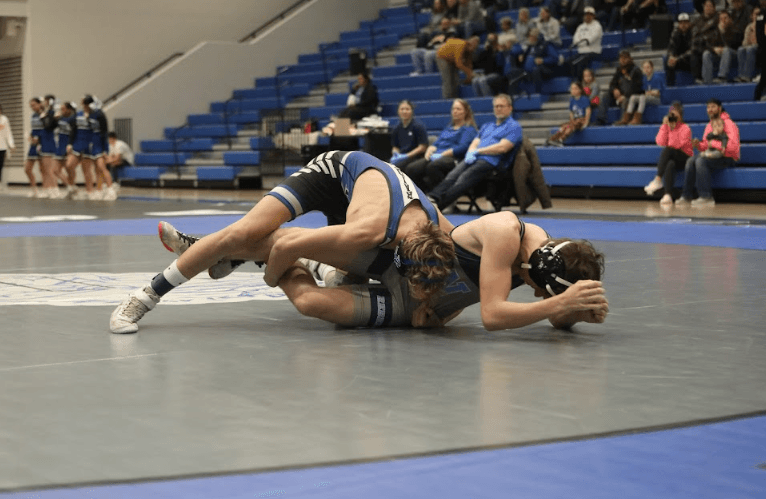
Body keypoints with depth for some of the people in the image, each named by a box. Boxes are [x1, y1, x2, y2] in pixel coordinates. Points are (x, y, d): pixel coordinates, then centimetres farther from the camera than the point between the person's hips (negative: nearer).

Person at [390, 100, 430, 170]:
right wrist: (395, 154, -4)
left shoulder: (418, 126, -4)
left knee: (397, 166, -34)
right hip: (401, 157, 6)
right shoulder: (396, 128, 14)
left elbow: (423, 147, -8)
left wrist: (406, 156, -15)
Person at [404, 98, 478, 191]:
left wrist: (442, 154, -15)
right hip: (434, 157, 7)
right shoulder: (448, 128, 33)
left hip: (453, 158, -7)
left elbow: (463, 147, -7)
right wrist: (429, 151, 1)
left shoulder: (469, 129, 8)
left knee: (433, 166, -41)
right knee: (410, 169, -20)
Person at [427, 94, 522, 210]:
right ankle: (432, 198, -41)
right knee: (452, 176, -23)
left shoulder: (513, 127, 7)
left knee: (463, 179, -30)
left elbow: (502, 147, -7)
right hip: (473, 159, 7)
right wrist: (470, 153, -4)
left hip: (491, 162, -7)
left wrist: (477, 151, -2)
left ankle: (437, 205, -45)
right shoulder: (487, 127, 31)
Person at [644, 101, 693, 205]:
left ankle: (658, 180, -41)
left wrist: (673, 128, -16)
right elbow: (660, 142, -3)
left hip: (684, 158, -3)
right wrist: (664, 126, -7)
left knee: (667, 150, -35)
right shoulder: (666, 127, 13)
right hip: (670, 158, 3)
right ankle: (668, 195, -50)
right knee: (670, 164, -36)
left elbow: (679, 144, -16)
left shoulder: (685, 128, 0)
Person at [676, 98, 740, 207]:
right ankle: (686, 196, -19)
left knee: (701, 161, -30)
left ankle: (706, 197, -32)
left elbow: (733, 146, -20)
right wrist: (699, 145, -6)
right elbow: (706, 145, 17)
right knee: (690, 161, -16)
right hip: (713, 155, 7)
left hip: (728, 158, -7)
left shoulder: (729, 124, -8)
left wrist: (714, 143, -14)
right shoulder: (709, 126, 17)